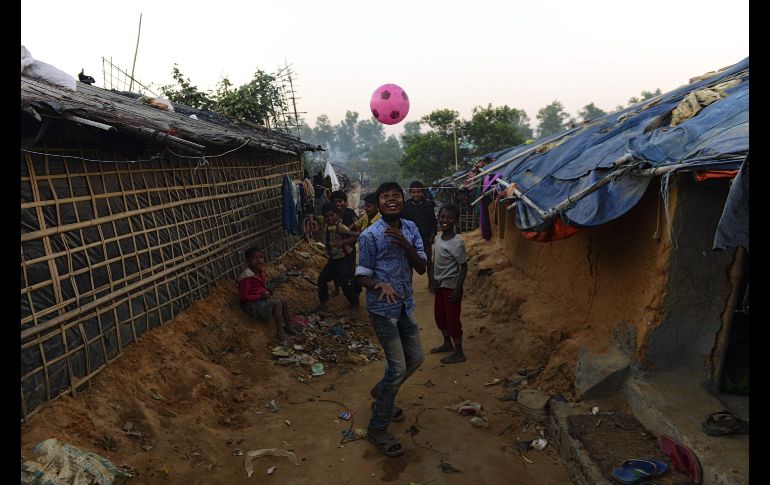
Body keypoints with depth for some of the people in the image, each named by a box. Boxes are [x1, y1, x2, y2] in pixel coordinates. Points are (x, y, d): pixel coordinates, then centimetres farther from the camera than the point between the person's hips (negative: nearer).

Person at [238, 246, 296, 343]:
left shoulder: (261, 273, 4)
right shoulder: (247, 277, -23)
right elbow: (243, 297, -22)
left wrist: (267, 293, -1)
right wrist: (261, 296, -22)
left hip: (262, 300, 9)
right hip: (252, 305, -9)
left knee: (284, 302, 0)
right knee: (277, 303, -24)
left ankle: (287, 327, 14)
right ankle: (279, 332, -20)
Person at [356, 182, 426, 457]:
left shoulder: (410, 228, 0)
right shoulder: (370, 235, -16)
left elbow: (422, 268, -4)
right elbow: (361, 276, -12)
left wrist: (404, 243, -20)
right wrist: (380, 286, -33)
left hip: (405, 306, 7)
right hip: (382, 309, -7)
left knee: (415, 359, 17)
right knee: (398, 367, -6)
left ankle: (380, 393, 43)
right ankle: (377, 429, 12)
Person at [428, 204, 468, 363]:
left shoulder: (457, 243, -21)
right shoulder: (438, 238, 1)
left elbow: (464, 267, -18)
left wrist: (458, 289, -19)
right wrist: (432, 279, 13)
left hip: (451, 286, -8)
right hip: (440, 284, 8)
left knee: (452, 317, 1)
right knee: (439, 315, 19)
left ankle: (459, 353, 14)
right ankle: (447, 343, 38)